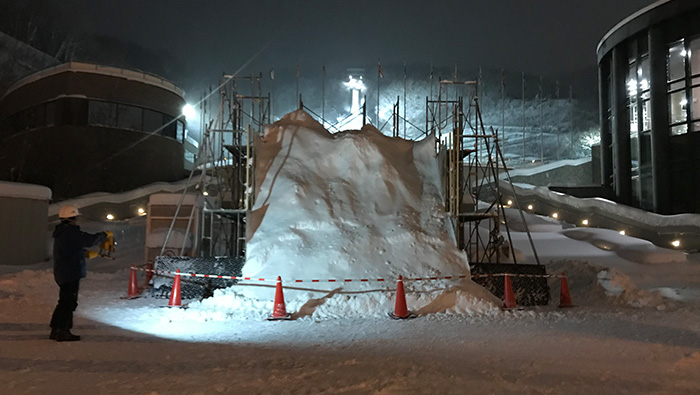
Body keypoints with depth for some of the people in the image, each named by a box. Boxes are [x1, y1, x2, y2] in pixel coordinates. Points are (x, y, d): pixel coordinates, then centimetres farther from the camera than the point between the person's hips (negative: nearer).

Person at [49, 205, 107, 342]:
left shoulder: (61, 233, 15)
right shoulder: (71, 232, -18)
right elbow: (91, 240, -13)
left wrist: (87, 253, 18)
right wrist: (105, 234, 4)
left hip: (62, 273, 10)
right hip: (70, 274, -10)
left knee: (64, 301, 17)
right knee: (69, 302, -4)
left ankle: (56, 330, 24)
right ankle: (62, 331, 0)